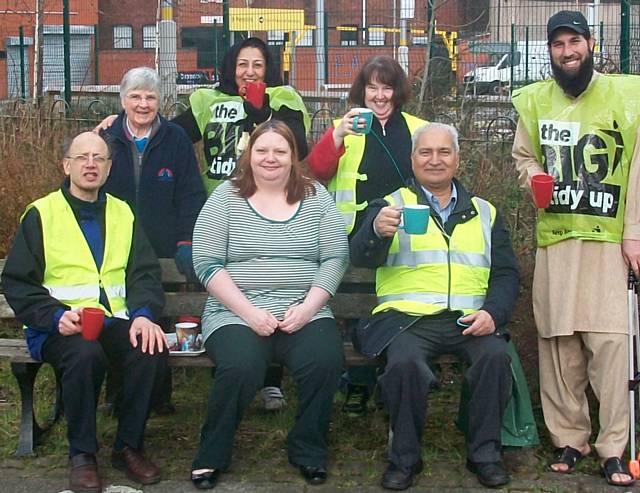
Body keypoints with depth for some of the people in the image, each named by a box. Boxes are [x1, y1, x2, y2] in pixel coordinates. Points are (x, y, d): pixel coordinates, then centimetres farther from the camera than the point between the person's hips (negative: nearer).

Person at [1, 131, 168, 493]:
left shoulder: (123, 213, 16)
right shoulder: (41, 214, 6)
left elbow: (145, 273, 10)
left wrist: (144, 314, -11)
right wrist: (56, 316, -15)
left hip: (116, 322, 3)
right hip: (61, 327, -3)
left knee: (152, 350, -28)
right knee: (85, 353, -36)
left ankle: (129, 446, -8)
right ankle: (82, 453, -14)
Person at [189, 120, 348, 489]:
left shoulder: (316, 197, 10)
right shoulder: (225, 198, 4)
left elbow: (335, 258, 5)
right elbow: (207, 265, -3)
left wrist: (307, 308, -9)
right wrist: (249, 312, -12)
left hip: (305, 313, 2)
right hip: (237, 313, -1)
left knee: (325, 361, -28)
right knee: (241, 367, -31)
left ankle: (308, 451, -3)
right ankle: (212, 456, -6)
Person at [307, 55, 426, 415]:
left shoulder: (419, 131, 9)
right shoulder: (346, 128, 4)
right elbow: (318, 170, -11)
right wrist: (338, 135, -27)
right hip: (358, 235, -1)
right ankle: (358, 386, 16)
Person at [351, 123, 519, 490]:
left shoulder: (485, 213, 22)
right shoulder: (391, 205, 13)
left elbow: (506, 273, 14)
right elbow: (361, 257, -3)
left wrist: (493, 312, -7)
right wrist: (378, 231, -27)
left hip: (471, 319, 2)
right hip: (409, 318, -2)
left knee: (496, 356, -28)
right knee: (405, 362, -33)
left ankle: (485, 454, -10)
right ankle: (404, 459, -13)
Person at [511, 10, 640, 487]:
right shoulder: (534, 100, 9)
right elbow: (524, 155, 21)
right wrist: (532, 175, -3)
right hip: (555, 237, 3)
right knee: (559, 340, 3)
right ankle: (569, 439, 14)